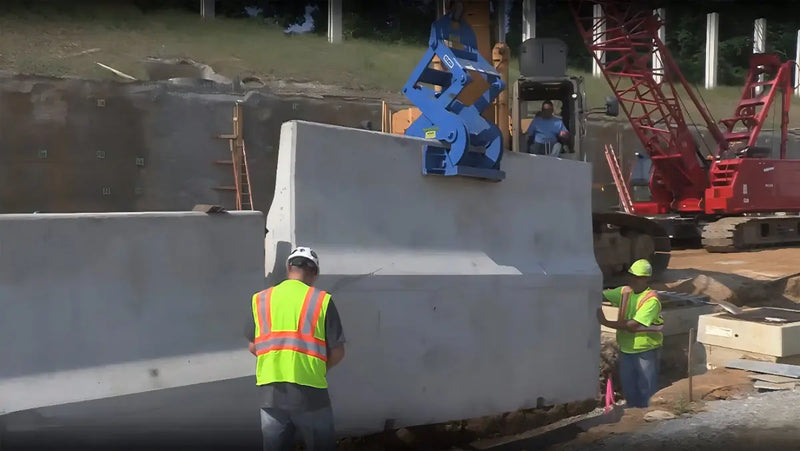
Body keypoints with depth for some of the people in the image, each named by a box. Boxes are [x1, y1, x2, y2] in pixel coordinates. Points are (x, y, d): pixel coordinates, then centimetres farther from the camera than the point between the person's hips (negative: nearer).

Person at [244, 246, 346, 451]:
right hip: (309, 391, -3)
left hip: (270, 391, 3)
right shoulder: (321, 300, -4)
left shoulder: (260, 300, 4)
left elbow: (253, 347, 9)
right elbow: (337, 352, -3)